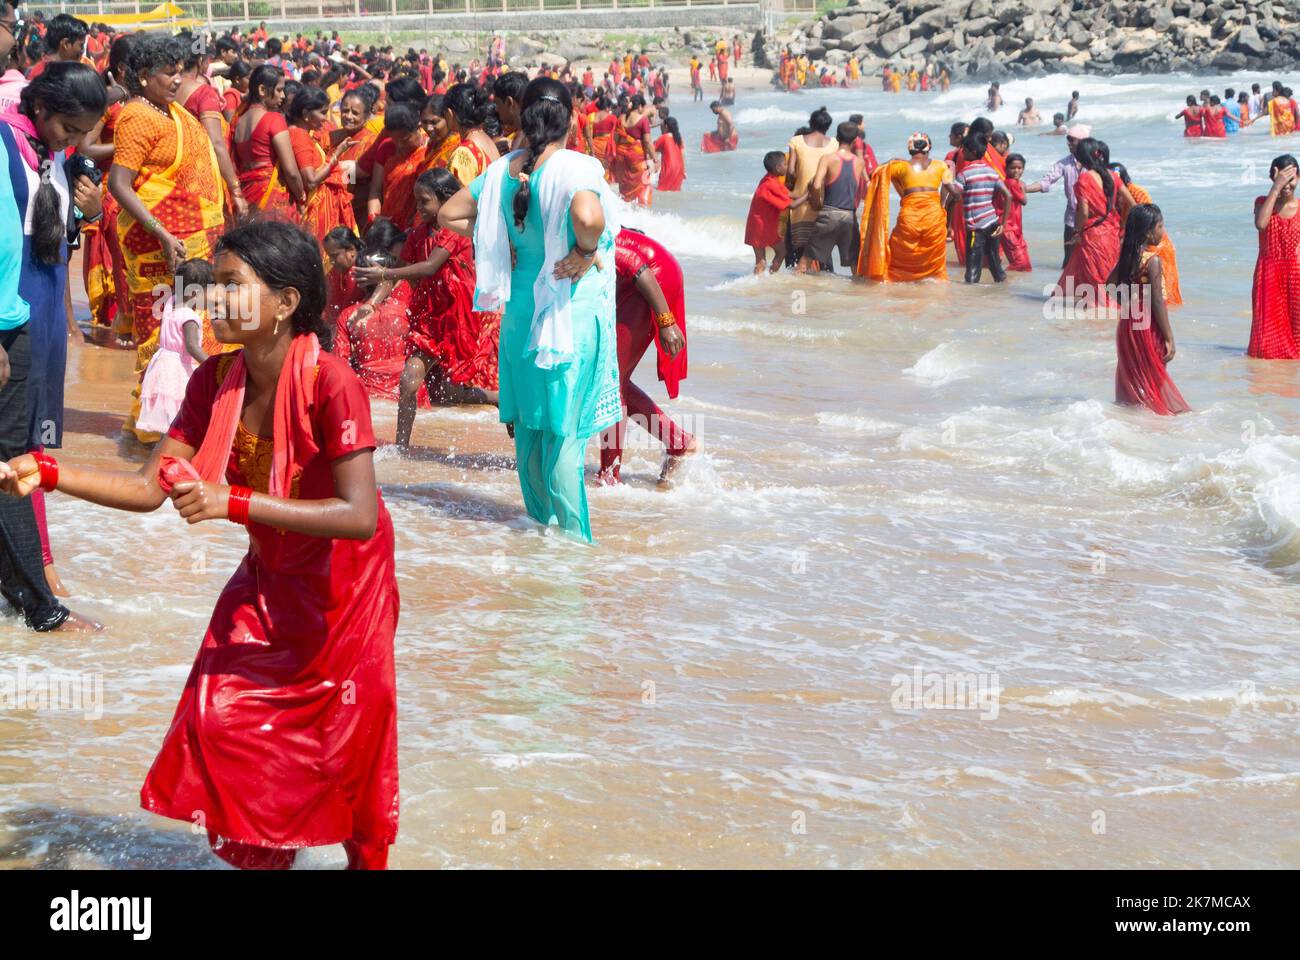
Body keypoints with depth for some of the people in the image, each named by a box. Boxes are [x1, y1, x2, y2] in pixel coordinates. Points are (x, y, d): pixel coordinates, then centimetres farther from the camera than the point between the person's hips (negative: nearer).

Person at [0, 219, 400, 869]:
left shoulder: (331, 384, -30)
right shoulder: (215, 381, -11)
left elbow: (360, 516, -36)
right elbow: (149, 489, -10)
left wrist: (231, 503, -41)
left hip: (343, 584, -6)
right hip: (269, 578, 6)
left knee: (346, 739, 5)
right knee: (219, 718, 6)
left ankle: (366, 858, 29)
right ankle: (262, 854, 29)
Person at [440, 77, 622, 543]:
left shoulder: (502, 170, 1)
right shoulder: (576, 167, -18)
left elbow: (448, 215, 8)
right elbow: (588, 217, -39)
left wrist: (507, 243, 9)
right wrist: (586, 251, -19)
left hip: (519, 307, 6)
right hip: (571, 310, -6)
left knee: (528, 424, 17)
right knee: (564, 430, 0)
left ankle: (541, 524, 29)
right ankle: (574, 539, 5)